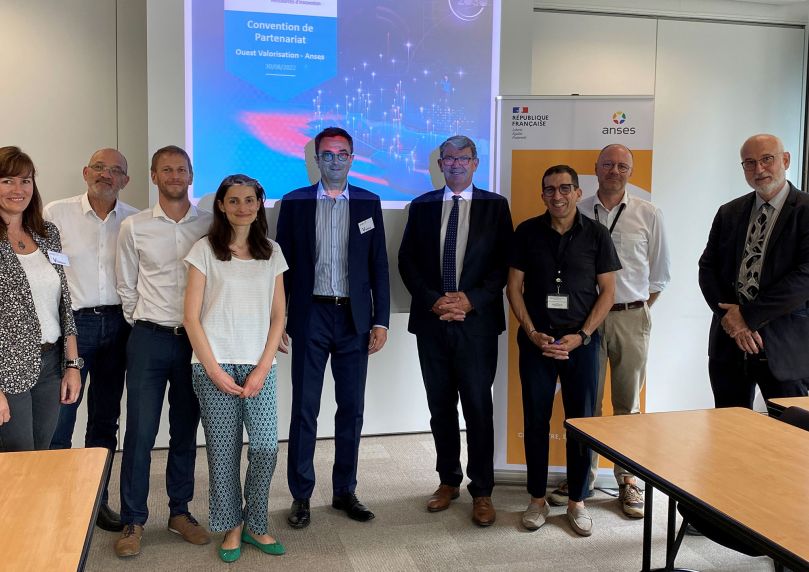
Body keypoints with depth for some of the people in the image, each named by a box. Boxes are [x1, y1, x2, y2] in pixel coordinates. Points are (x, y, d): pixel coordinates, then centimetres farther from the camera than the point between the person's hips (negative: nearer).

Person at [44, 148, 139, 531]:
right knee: (59, 416, -2)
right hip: (71, 323, -3)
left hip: (116, 324, 3)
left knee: (105, 418, 12)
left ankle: (96, 499, 26)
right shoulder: (56, 213, -2)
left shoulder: (134, 220, 4)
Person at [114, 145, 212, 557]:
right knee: (140, 432, 1)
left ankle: (179, 512, 26)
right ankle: (133, 520, 15)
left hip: (195, 338, 1)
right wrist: (143, 325, 10)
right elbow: (126, 286, 9)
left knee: (185, 431, 12)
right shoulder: (134, 227, 1)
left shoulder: (209, 225, 2)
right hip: (149, 339, -1)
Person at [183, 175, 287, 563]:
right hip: (214, 365, -2)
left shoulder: (271, 253, 8)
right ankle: (232, 527, 23)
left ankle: (255, 525, 18)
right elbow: (192, 318, -3)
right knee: (223, 450, 3)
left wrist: (262, 368, -4)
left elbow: (278, 316, 7)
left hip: (258, 366, 2)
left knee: (266, 447, -3)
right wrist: (215, 370, -8)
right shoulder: (204, 250, 0)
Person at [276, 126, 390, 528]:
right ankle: (301, 496, 15)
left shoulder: (368, 203, 6)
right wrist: (278, 320, 0)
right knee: (304, 409, 2)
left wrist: (380, 320, 0)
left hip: (354, 318, 2)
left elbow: (378, 265, 6)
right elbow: (283, 263, 4)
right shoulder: (295, 203, 3)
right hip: (310, 316, -1)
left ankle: (345, 491, 22)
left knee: (351, 409, 8)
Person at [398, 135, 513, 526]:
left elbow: (504, 262, -2)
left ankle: (482, 491, 12)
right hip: (431, 320, 2)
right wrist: (433, 300, -8)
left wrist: (470, 300, -12)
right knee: (440, 406, 11)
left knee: (478, 407, 1)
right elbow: (407, 260, 5)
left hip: (477, 321, -2)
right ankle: (448, 480, 26)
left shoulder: (495, 206, 4)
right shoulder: (422, 207, 9)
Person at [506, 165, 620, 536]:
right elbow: (514, 287, 3)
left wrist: (581, 336, -9)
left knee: (581, 421, 5)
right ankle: (537, 499, 19)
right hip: (536, 340, 1)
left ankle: (577, 501, 19)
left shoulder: (596, 234, 1)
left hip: (582, 341, 0)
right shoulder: (527, 232, 2)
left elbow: (607, 292, 1)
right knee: (535, 420, 5)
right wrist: (533, 333, -7)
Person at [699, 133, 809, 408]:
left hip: (784, 346, -4)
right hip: (728, 343, 4)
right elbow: (708, 269, 7)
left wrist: (747, 314, -15)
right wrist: (730, 318, -8)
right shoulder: (729, 213, 11)